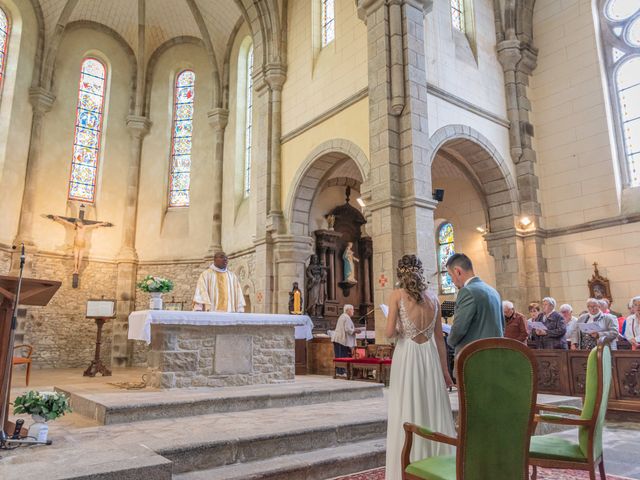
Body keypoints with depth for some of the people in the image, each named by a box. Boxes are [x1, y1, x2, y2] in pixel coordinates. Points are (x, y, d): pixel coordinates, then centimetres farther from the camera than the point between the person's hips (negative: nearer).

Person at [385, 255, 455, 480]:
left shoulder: (397, 294, -6)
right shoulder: (432, 297, 6)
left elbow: (390, 332, -12)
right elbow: (439, 337, 9)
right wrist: (444, 369, 15)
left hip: (407, 356, -4)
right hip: (430, 356, 4)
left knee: (407, 413, 4)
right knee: (434, 411, 13)